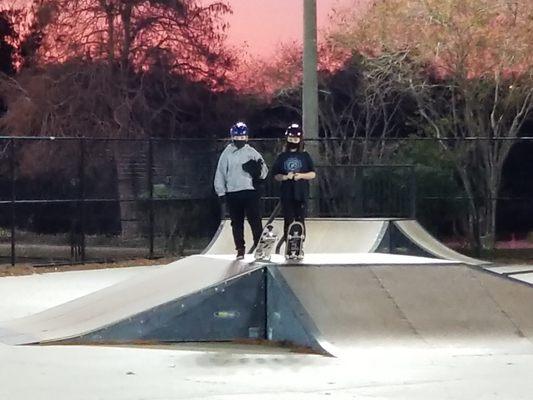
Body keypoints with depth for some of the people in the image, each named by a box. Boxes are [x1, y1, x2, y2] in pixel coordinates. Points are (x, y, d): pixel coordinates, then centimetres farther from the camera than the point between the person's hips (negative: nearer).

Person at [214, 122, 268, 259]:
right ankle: (240, 249, 13)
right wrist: (221, 192, 4)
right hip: (232, 193, 1)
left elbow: (264, 173, 6)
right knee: (236, 223, 6)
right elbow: (220, 174, 9)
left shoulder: (252, 153, 7)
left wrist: (258, 168, -17)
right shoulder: (227, 153, 7)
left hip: (250, 192, -1)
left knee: (255, 221, -6)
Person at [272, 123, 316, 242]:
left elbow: (313, 174, 5)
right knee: (288, 221, 1)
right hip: (286, 194, 1)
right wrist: (285, 177, -11)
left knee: (300, 220, -1)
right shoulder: (282, 157, 8)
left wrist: (301, 175, -11)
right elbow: (276, 175, 8)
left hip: (301, 194, -1)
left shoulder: (305, 156, 6)